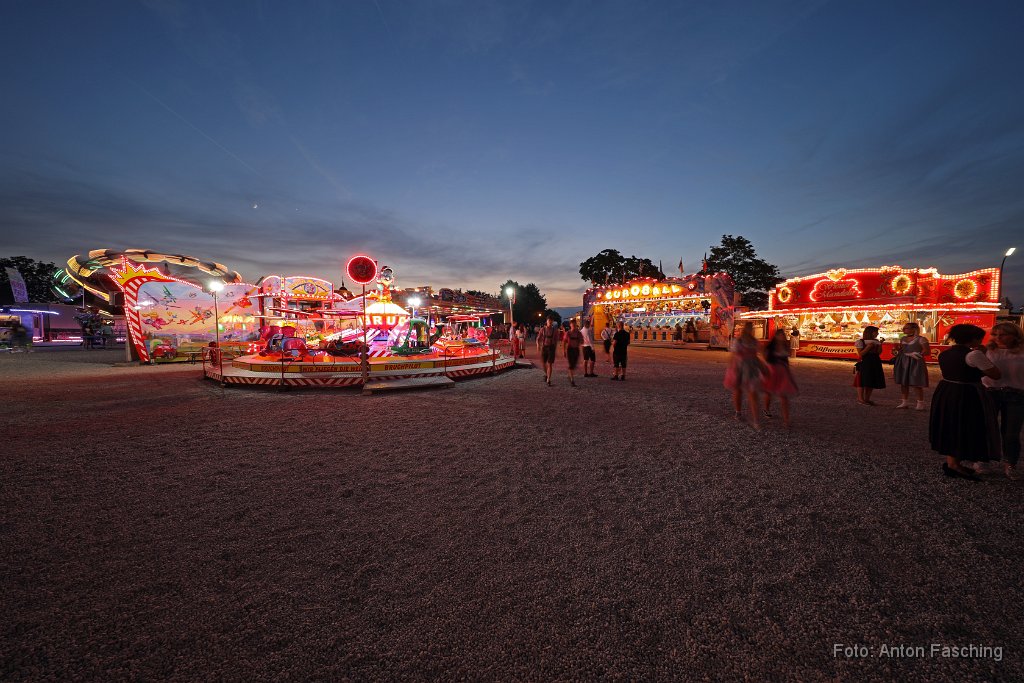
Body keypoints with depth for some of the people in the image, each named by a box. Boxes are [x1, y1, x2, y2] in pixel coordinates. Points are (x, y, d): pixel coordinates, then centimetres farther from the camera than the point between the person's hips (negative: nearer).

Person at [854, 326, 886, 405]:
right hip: (865, 363, -7)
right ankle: (860, 399, 1)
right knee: (863, 381, -4)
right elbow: (860, 354, -12)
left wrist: (880, 345, -4)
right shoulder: (860, 342, -6)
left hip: (875, 363, 7)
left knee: (872, 381, 8)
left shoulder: (876, 341, 13)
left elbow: (879, 353, 10)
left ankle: (867, 399, 15)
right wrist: (868, 347, -19)